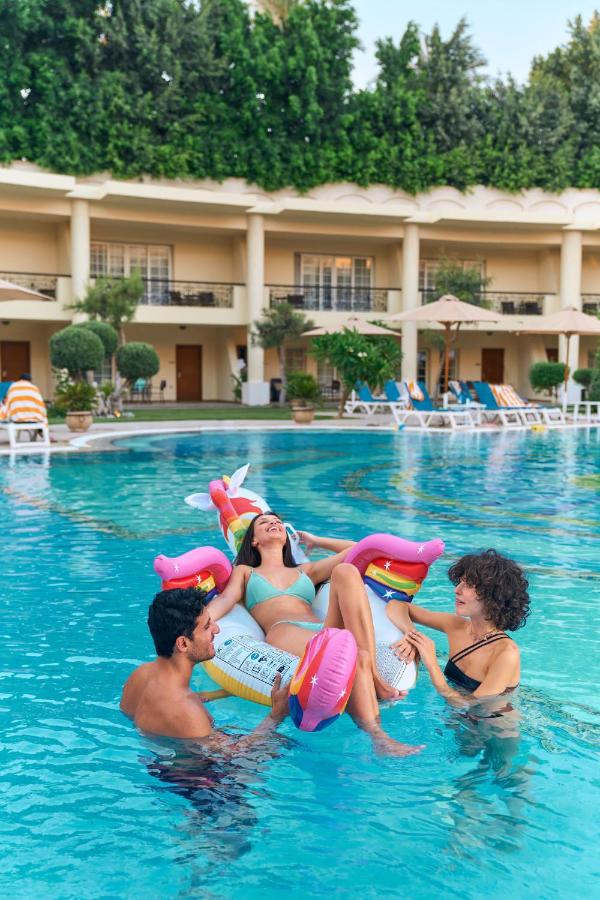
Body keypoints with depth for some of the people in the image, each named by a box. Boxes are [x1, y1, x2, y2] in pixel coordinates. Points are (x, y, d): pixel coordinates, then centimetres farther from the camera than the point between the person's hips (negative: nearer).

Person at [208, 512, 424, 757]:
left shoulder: (306, 570, 38)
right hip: (283, 634, -4)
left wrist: (315, 541, 44)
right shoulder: (245, 572, 30)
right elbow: (224, 600, 9)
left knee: (345, 571, -25)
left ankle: (374, 674, -33)